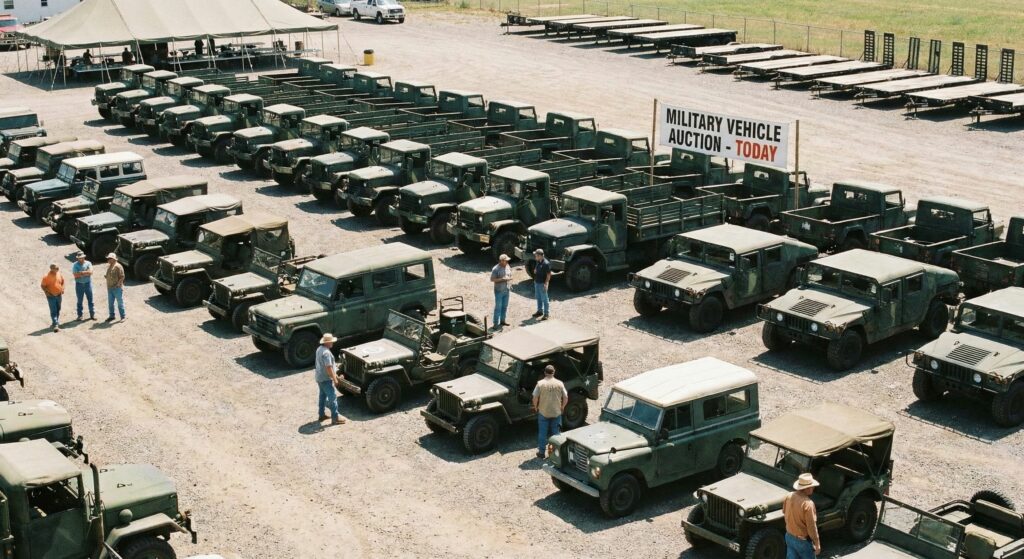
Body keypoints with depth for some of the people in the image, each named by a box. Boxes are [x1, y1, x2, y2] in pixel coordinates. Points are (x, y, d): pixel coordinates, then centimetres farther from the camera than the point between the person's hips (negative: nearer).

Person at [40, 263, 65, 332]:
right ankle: (56, 325, -15)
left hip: (59, 295, 6)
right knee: (53, 311, -10)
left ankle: (55, 323, 31)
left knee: (58, 310, 15)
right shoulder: (46, 277, -16)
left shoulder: (59, 274, 0)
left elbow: (62, 281, 16)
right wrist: (47, 292, -18)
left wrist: (62, 288, 3)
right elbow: (42, 285, -9)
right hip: (51, 296, -6)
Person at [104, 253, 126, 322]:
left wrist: (118, 283, -23)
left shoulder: (118, 266, -12)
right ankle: (111, 316, 23)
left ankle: (123, 317, 5)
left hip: (117, 288, -8)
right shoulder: (109, 266, 13)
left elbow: (122, 277, -15)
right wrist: (105, 276, 5)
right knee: (110, 303, 13)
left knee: (120, 302, -1)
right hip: (110, 288, 8)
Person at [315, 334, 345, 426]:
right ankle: (335, 418, -3)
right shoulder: (326, 352, -25)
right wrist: (334, 378, -20)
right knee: (332, 397, -5)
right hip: (326, 379, -10)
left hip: (319, 377, 10)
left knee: (323, 396, 21)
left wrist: (334, 374, 23)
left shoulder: (319, 349, 7)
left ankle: (321, 415, 31)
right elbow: (328, 367, -28)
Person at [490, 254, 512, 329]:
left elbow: (510, 275, 19)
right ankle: (496, 323, 1)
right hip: (499, 291, -7)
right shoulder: (495, 269, -16)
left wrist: (509, 279, -3)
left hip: (506, 290, 7)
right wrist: (502, 279, -24)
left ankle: (502, 321, 28)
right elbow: (492, 279, -17)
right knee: (498, 307, -4)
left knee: (505, 306, 15)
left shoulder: (508, 267, 5)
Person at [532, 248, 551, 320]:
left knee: (544, 299, -1)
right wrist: (535, 271, 0)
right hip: (536, 282, 9)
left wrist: (546, 284, -23)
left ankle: (546, 313, 5)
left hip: (542, 284, -9)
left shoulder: (546, 263, -20)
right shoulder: (538, 262, 6)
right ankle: (540, 311, 31)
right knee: (538, 298, 18)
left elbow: (548, 274, -19)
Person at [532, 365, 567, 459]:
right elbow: (566, 398, -6)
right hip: (556, 413, 1)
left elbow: (535, 398, -12)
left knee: (542, 433, 11)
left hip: (543, 412, -1)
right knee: (556, 433, 14)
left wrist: (535, 407, 6)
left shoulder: (540, 383, -13)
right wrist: (562, 407, 12)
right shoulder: (559, 383, -9)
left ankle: (541, 452, 18)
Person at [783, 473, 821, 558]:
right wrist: (817, 544, -13)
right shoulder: (808, 504, -30)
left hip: (789, 536, 6)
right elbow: (811, 527, -24)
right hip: (803, 540, -6)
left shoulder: (789, 496, -8)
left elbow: (784, 512, 10)